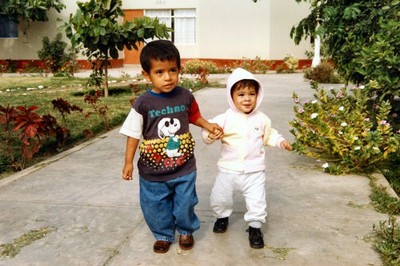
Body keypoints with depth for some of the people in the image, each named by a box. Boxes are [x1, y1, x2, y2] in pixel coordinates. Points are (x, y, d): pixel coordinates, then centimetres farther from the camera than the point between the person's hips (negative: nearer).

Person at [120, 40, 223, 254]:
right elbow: (134, 133, -6)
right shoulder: (143, 103, -14)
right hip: (153, 171, -1)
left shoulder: (186, 96, -7)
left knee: (185, 204, 14)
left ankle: (186, 230, 43)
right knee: (155, 207, 13)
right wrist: (128, 162, -4)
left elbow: (194, 116, 13)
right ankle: (163, 234, 40)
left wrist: (210, 127, -2)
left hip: (184, 168, 1)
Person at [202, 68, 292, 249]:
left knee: (257, 202, 1)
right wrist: (210, 135, -40)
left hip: (254, 171, 1)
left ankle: (254, 227, 25)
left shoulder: (261, 119, 0)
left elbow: (268, 135, 17)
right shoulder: (226, 118, -12)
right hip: (229, 170, -1)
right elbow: (208, 129, -19)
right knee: (219, 198, 12)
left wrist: (280, 141, 5)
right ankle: (222, 217, 43)